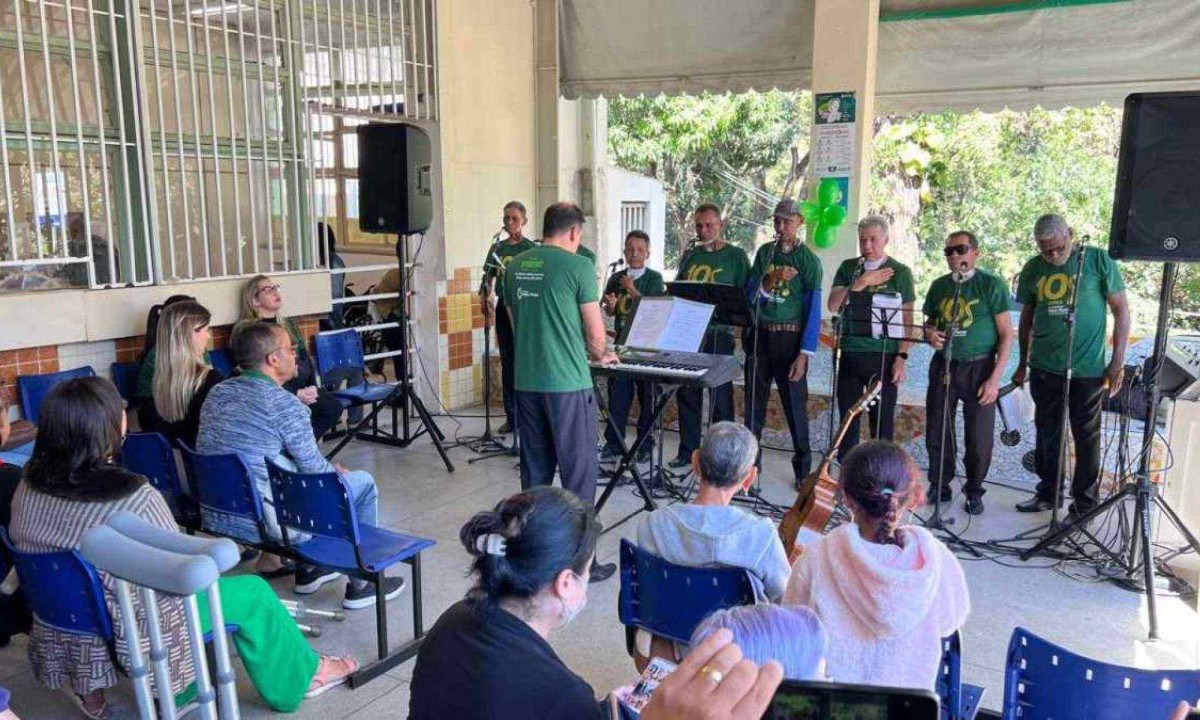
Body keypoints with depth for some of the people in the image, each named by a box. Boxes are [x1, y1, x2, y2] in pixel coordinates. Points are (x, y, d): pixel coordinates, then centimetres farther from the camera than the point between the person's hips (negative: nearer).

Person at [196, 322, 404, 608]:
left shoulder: (216, 393, 6)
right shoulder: (283, 404, -18)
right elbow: (313, 467, -11)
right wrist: (337, 472, 13)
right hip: (269, 523, -8)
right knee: (363, 482, 9)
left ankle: (307, 571, 40)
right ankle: (361, 586, 18)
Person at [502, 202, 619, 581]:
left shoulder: (516, 266, 9)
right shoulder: (578, 266, -9)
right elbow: (596, 332, -6)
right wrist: (600, 356, 17)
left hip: (526, 381, 6)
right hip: (567, 383, -6)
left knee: (534, 469, 15)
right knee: (578, 472, 4)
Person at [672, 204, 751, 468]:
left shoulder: (736, 256, 1)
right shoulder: (689, 255, 15)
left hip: (718, 334, -4)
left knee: (720, 396, 1)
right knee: (687, 394, 8)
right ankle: (687, 450, 19)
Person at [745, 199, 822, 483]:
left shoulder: (808, 259, -4)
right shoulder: (764, 252, 9)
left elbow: (813, 309, -8)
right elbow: (751, 295, 3)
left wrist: (804, 354, -14)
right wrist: (772, 279, -17)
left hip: (789, 336, -4)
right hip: (759, 334, 4)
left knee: (795, 403, 0)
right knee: (754, 399, 10)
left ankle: (803, 468, 11)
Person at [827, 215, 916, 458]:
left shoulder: (900, 272, 1)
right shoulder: (848, 268, 10)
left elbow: (907, 320, -1)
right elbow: (833, 305, -2)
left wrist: (902, 358, -9)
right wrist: (862, 282, -12)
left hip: (883, 356, -3)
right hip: (850, 353, 3)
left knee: (882, 420, 2)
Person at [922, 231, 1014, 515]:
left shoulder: (992, 285, -6)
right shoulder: (939, 286, 7)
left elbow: (1006, 334, -6)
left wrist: (995, 378, -13)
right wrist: (930, 333, -7)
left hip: (978, 367, -4)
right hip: (943, 365, 4)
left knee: (979, 437, 2)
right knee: (936, 431, 7)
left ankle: (974, 492, 20)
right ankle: (939, 486, 24)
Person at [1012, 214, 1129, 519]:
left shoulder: (1098, 261, -7)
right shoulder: (1033, 269, 3)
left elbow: (1121, 310, -3)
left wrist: (1118, 361, -7)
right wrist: (1022, 363, 15)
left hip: (1088, 369, -4)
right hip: (1044, 368, 4)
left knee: (1086, 437, 6)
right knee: (1046, 433, 13)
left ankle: (1084, 505, 17)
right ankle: (1047, 493, 28)